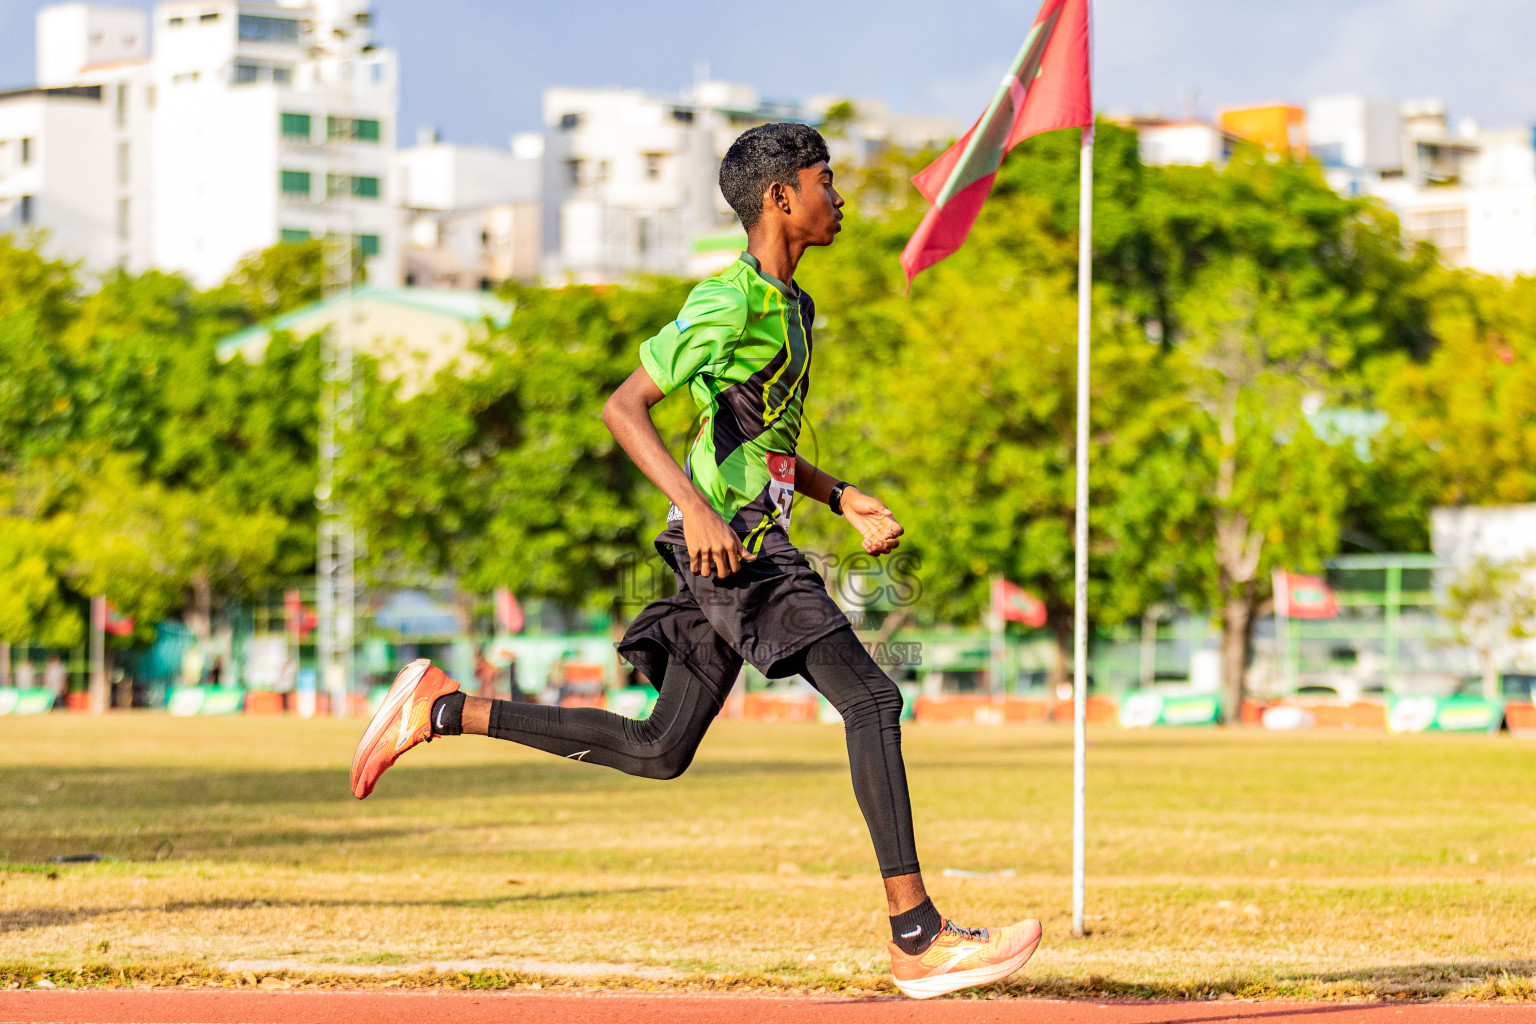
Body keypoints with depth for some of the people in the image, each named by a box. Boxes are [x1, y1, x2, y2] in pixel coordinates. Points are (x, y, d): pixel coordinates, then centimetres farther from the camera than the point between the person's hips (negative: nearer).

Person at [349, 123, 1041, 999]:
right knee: (870, 698, -15)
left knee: (659, 751, 10)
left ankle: (444, 710, 16)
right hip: (733, 538, -10)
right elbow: (624, 407, -16)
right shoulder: (732, 301, -11)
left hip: (748, 542, 10)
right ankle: (918, 939, -17)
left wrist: (842, 498, 16)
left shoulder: (790, 305, 19)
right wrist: (697, 508, -27)